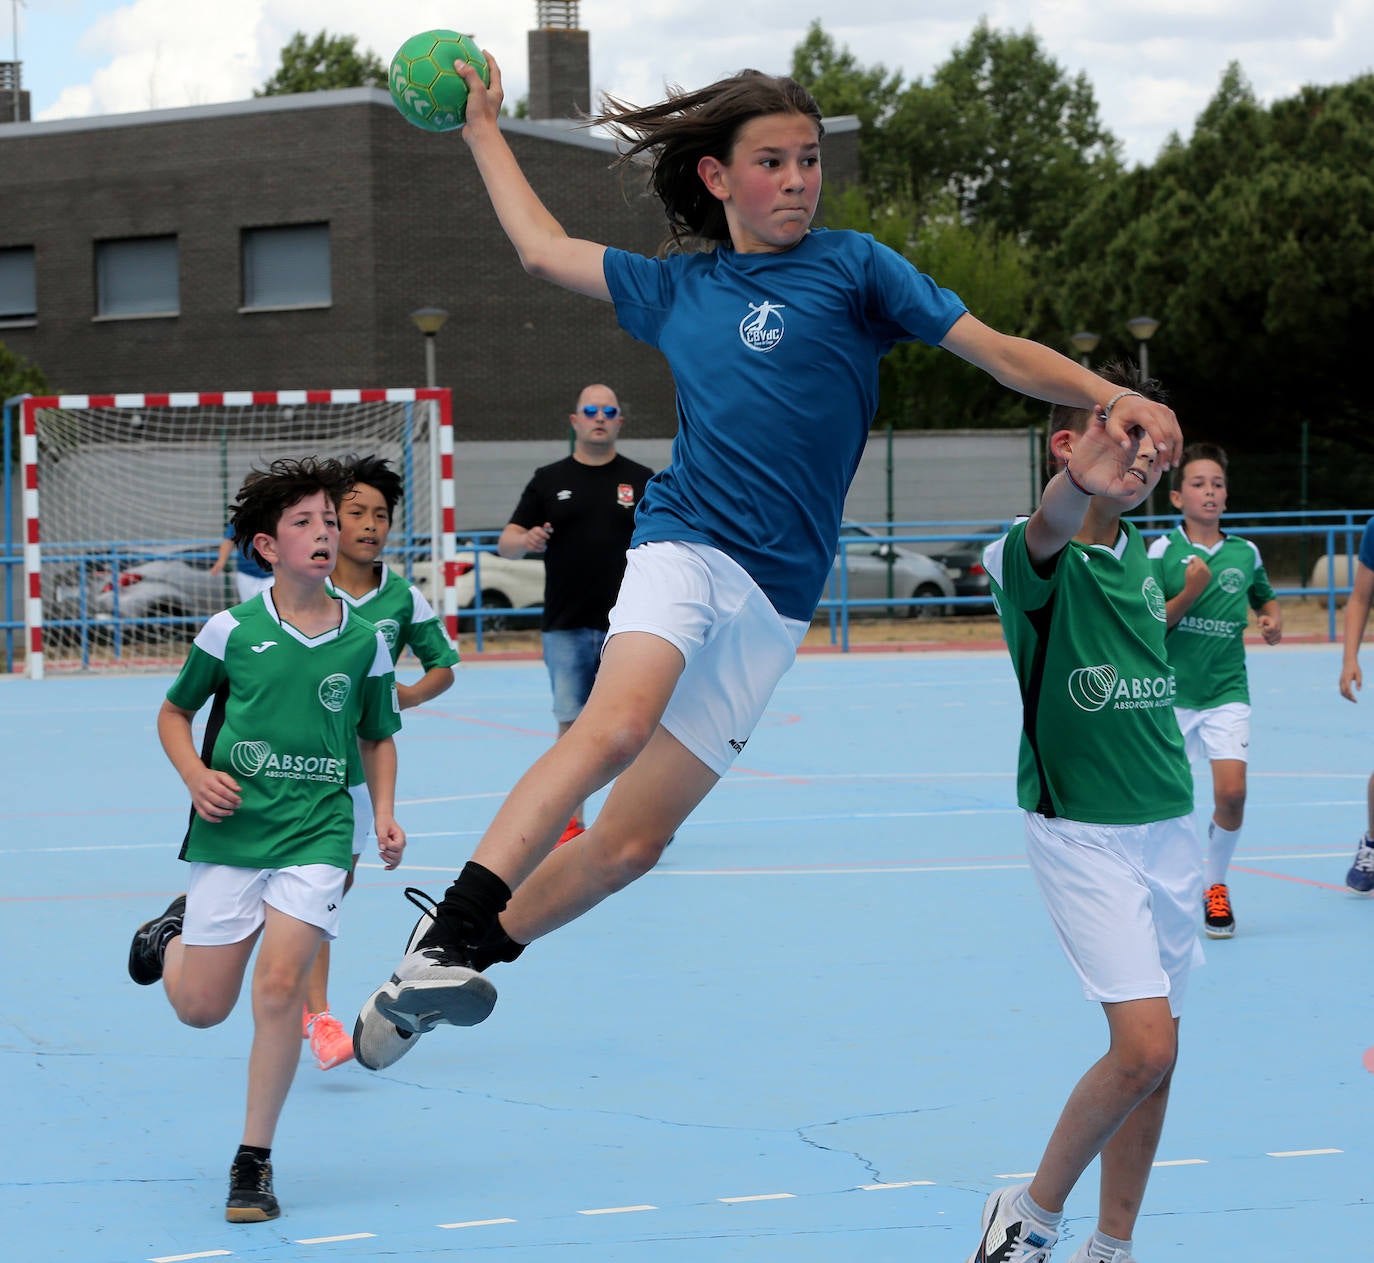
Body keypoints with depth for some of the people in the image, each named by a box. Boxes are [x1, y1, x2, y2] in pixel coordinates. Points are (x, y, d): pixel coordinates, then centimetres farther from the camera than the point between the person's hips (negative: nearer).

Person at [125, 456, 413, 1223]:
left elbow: (378, 737, 16)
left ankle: (254, 1161, -1)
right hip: (230, 831, 0)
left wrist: (385, 812, 1)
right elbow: (174, 713, 10)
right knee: (202, 1009, 5)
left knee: (280, 987, -15)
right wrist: (197, 775, -8)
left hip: (316, 833, 0)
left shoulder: (365, 642, 1)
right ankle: (174, 933, 42)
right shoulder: (232, 631, -3)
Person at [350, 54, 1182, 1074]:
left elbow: (1000, 351, 0)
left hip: (775, 601, 0)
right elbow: (543, 249, 29)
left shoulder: (853, 265, 6)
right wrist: (484, 129, 33)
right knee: (618, 722, -33)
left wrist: (1109, 396, -16)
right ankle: (444, 936, -35)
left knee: (630, 842, -3)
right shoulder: (676, 290, 15)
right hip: (685, 540, 0)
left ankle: (431, 982, 10)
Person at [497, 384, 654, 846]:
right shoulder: (548, 480, 9)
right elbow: (506, 543, 7)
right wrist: (525, 541, -16)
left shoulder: (642, 480, 8)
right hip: (566, 628, 1)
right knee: (572, 723, 1)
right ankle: (572, 823, 8)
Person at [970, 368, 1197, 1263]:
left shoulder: (1141, 555, 7)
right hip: (1083, 831, -7)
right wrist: (1081, 486, -64)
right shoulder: (1034, 559, -16)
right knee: (1146, 1047, -15)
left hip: (1169, 828, 7)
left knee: (1151, 1059, 7)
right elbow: (1045, 535, -42)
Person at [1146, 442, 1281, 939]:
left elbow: (1266, 599, 23)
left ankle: (1216, 886, 9)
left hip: (1226, 692, 1)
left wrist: (1273, 621, 2)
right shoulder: (1163, 550, -6)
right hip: (1170, 691, -1)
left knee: (1231, 792, -14)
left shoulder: (1245, 553, 4)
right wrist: (1191, 592, -21)